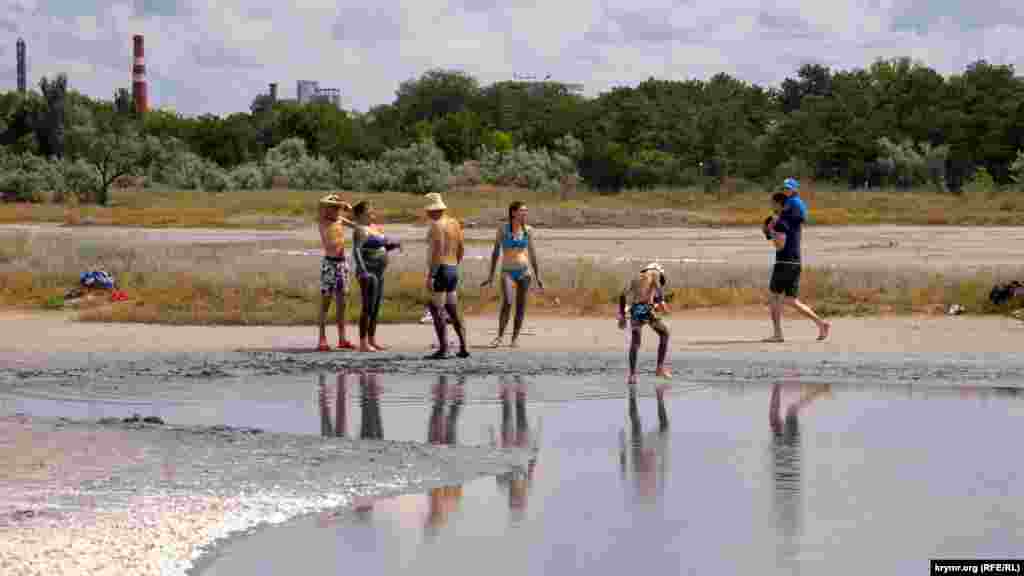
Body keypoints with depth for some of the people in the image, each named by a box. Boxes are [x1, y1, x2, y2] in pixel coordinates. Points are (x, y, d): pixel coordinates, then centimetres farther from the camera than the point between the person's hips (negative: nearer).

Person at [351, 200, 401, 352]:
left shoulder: (374, 227, 15)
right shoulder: (361, 230, -14)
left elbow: (384, 247, 24)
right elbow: (356, 252, -24)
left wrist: (394, 244, 4)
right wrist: (362, 271, -33)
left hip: (378, 273, 9)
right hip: (368, 274, -9)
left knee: (376, 308, 11)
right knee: (368, 308, -8)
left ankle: (372, 340, 17)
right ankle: (363, 344, -5)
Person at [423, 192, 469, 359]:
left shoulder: (436, 225, -13)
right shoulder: (454, 223, 12)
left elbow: (437, 252, -21)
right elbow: (461, 249, 17)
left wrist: (430, 276, -21)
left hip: (439, 270, -9)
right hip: (453, 271, 9)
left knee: (436, 311, -6)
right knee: (453, 311, 15)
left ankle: (443, 349, -11)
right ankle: (463, 348, 12)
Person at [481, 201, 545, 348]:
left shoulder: (527, 230, 2)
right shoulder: (502, 229, -5)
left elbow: (532, 253, 8)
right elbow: (496, 252, 0)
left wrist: (538, 276, 6)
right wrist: (491, 275, -2)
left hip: (524, 271, 2)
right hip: (507, 271, -2)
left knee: (521, 305, 1)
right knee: (507, 303, -19)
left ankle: (515, 338, 11)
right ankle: (500, 336, -8)